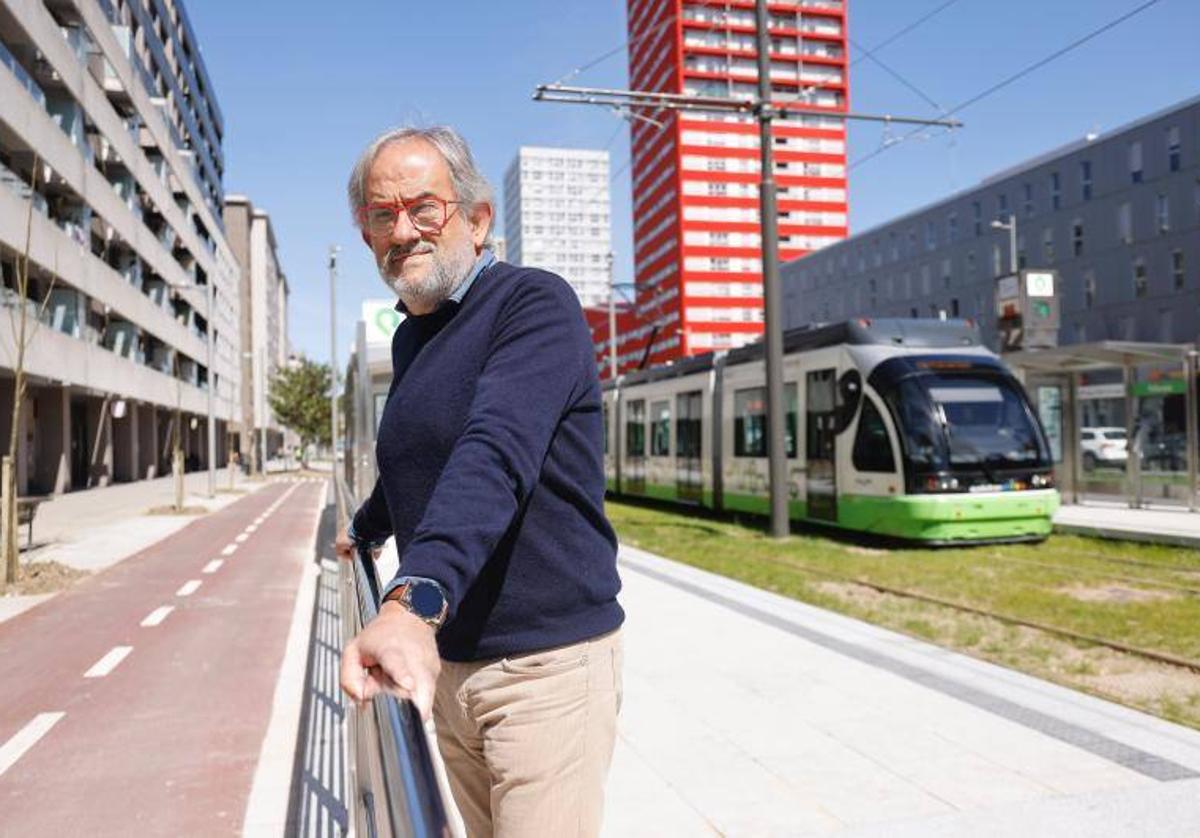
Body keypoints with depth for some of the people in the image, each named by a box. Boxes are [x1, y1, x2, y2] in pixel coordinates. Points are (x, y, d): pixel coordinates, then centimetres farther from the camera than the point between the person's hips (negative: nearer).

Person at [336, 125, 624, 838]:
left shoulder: (534, 305, -13)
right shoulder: (410, 336, 13)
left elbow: (495, 455, -32)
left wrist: (417, 598, -45)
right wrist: (364, 531, 45)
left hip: (546, 661, -8)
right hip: (445, 659, 8)